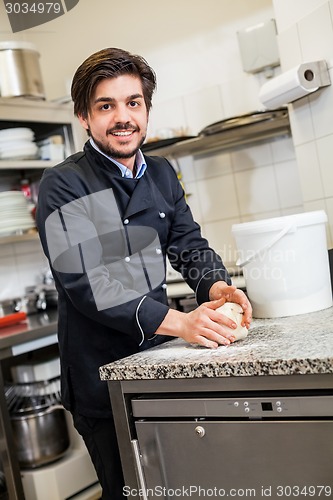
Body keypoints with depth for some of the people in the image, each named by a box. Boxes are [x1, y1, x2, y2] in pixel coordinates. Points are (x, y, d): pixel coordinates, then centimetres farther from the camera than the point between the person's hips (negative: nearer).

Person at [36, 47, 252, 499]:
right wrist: (179, 322, -31)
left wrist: (216, 286, -15)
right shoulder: (63, 186, -13)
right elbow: (84, 283, -22)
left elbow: (190, 245, 8)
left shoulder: (162, 174, 6)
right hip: (100, 374, -5)